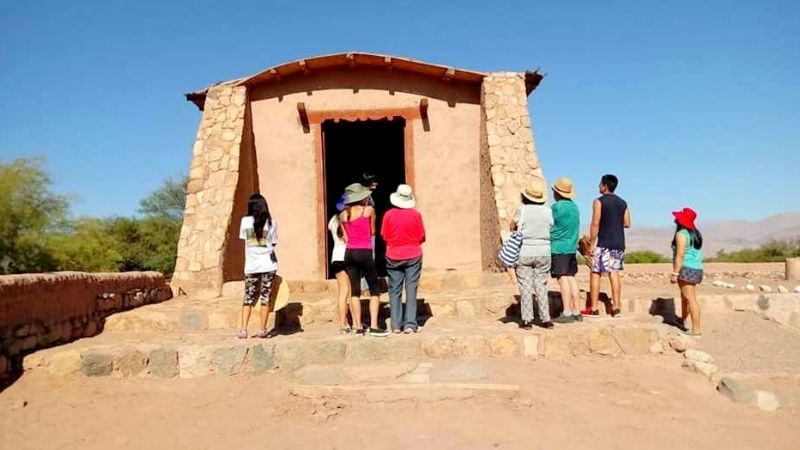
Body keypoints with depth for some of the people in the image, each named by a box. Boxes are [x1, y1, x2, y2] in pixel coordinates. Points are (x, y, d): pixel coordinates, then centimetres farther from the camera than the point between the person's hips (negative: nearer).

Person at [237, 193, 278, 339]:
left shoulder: (245, 221, 0)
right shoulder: (271, 222, -2)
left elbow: (244, 239, 7)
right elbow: (273, 243, 2)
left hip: (251, 265, 1)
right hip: (268, 264, -1)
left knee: (248, 298, 9)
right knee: (265, 297, 6)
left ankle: (243, 330, 1)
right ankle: (262, 330, 8)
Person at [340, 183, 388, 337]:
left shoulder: (343, 215, 8)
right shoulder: (369, 210, -2)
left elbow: (346, 238, 10)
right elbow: (373, 232, 8)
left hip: (349, 253, 5)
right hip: (364, 253, -4)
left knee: (355, 290, 9)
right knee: (375, 290, 3)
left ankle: (358, 326, 10)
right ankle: (373, 326, -5)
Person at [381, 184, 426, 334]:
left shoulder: (389, 215, -6)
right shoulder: (416, 214, -6)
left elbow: (384, 237, 1)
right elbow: (422, 238, 0)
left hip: (393, 257, 0)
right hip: (413, 256, 0)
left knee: (394, 291, 8)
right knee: (411, 290, 4)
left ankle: (396, 325, 8)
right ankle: (410, 324, 0)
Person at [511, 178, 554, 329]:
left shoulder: (522, 210, -11)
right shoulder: (548, 211, -2)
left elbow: (512, 226, 4)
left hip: (524, 253, -3)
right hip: (543, 253, 3)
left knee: (525, 286, 3)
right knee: (541, 286, 11)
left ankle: (527, 320, 3)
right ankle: (546, 319, 12)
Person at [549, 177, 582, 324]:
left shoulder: (556, 207, -13)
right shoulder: (574, 206, 10)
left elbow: (549, 228, -7)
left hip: (558, 247, -7)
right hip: (571, 247, 7)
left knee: (562, 279, -6)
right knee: (571, 278, 10)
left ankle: (567, 313, -5)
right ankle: (577, 312, 13)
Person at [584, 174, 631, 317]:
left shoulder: (599, 201, -7)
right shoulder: (622, 203, 11)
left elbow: (595, 224, -12)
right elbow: (627, 223, 12)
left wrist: (592, 243, -9)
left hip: (604, 243, -6)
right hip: (619, 243, 6)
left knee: (595, 273, 0)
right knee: (614, 273, 8)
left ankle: (593, 308, 0)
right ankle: (616, 307, 9)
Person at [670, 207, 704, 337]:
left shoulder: (681, 234, -12)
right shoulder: (695, 233, 14)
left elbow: (680, 255, -18)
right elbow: (694, 253, 16)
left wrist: (675, 273, -18)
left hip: (687, 269, -10)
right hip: (697, 268, 10)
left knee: (690, 298, -9)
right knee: (685, 296, 23)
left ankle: (696, 330, -8)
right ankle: (682, 321, 38)